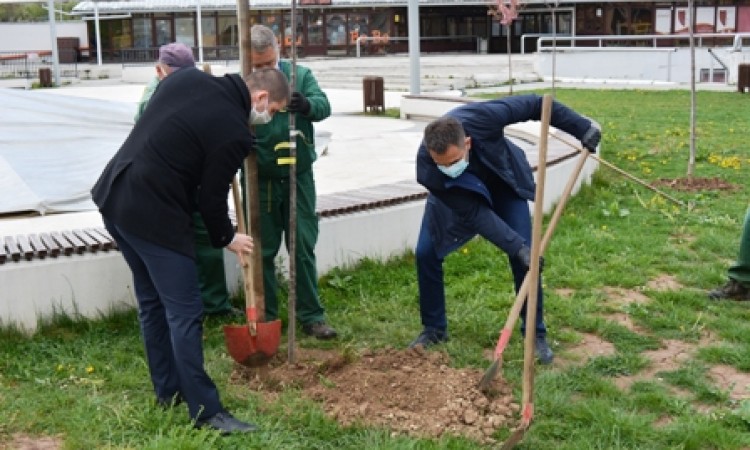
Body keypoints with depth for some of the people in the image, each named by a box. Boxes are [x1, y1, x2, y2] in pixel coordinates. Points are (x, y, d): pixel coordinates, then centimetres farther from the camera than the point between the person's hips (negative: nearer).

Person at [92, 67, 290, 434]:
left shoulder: (186, 77, 6)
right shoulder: (235, 132, -14)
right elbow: (211, 197, -7)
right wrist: (226, 238, 11)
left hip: (113, 196, 9)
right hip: (153, 218, -9)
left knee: (151, 302, 19)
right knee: (185, 313, -3)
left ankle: (167, 390, 30)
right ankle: (206, 411, 2)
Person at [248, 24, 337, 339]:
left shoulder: (300, 75, 0)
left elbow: (324, 105, -13)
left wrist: (307, 105, -36)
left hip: (298, 176, 1)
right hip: (259, 180, -1)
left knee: (304, 248, 6)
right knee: (262, 251, 9)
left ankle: (311, 315, 16)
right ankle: (265, 316, 22)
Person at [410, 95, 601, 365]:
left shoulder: (482, 118, -43)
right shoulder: (427, 169, -39)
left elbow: (535, 105, -26)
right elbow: (473, 213, -33)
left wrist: (583, 128, -22)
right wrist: (517, 246, -37)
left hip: (503, 184, 0)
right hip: (458, 195, 0)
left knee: (525, 255, -10)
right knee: (426, 253, -9)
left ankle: (536, 334, 3)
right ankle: (433, 329, 10)